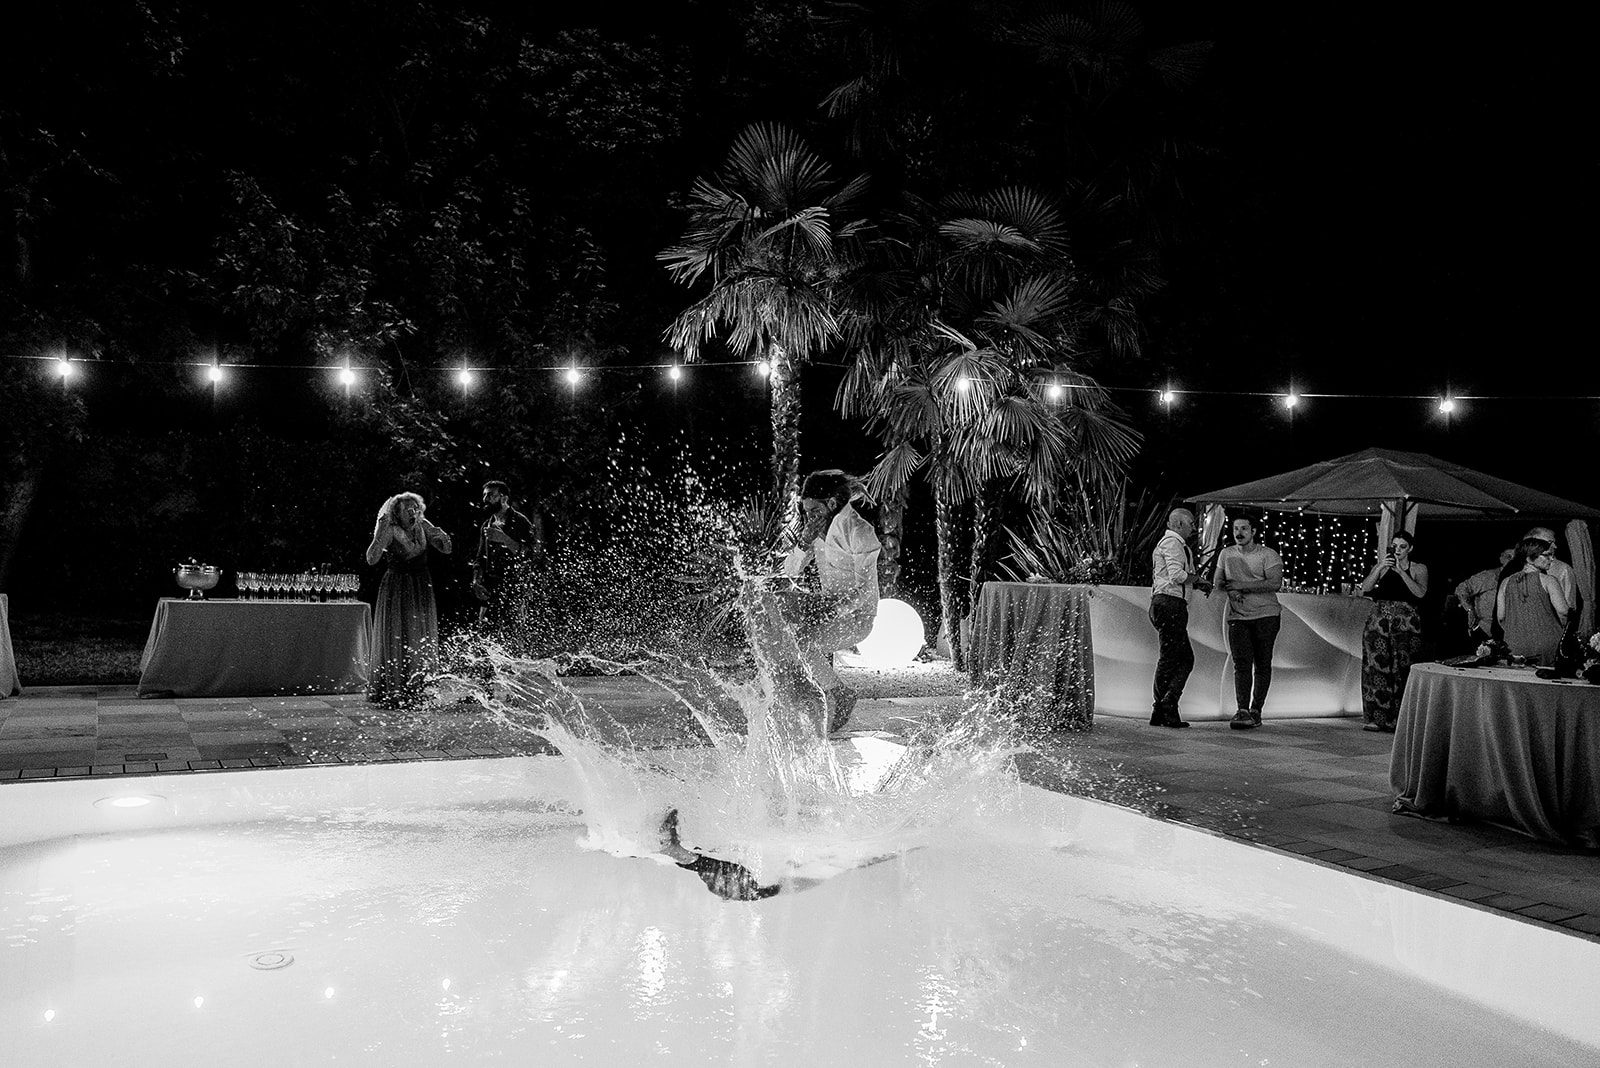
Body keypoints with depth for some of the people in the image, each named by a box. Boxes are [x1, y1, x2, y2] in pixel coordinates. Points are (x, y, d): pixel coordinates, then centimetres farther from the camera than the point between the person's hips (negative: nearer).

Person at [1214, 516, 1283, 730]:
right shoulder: (1226, 554, 11)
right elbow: (1218, 582, 13)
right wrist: (1230, 591, -10)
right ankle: (1242, 711, -13)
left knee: (1262, 663, 2)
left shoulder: (1268, 555, -3)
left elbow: (1275, 583, -15)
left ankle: (1256, 710, 9)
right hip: (1237, 616, 2)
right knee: (1241, 664, -8)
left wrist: (1241, 585, -17)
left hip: (1266, 615, -2)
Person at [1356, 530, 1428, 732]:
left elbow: (1420, 592, -11)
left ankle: (1398, 719, 2)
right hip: (1379, 622, 2)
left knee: (1402, 670, -4)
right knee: (1376, 667, -1)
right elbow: (1365, 588, -2)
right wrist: (1380, 567, -13)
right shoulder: (1382, 566, 11)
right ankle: (1374, 717, 5)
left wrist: (1400, 571, -15)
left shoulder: (1419, 569, 7)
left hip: (1406, 624, -1)